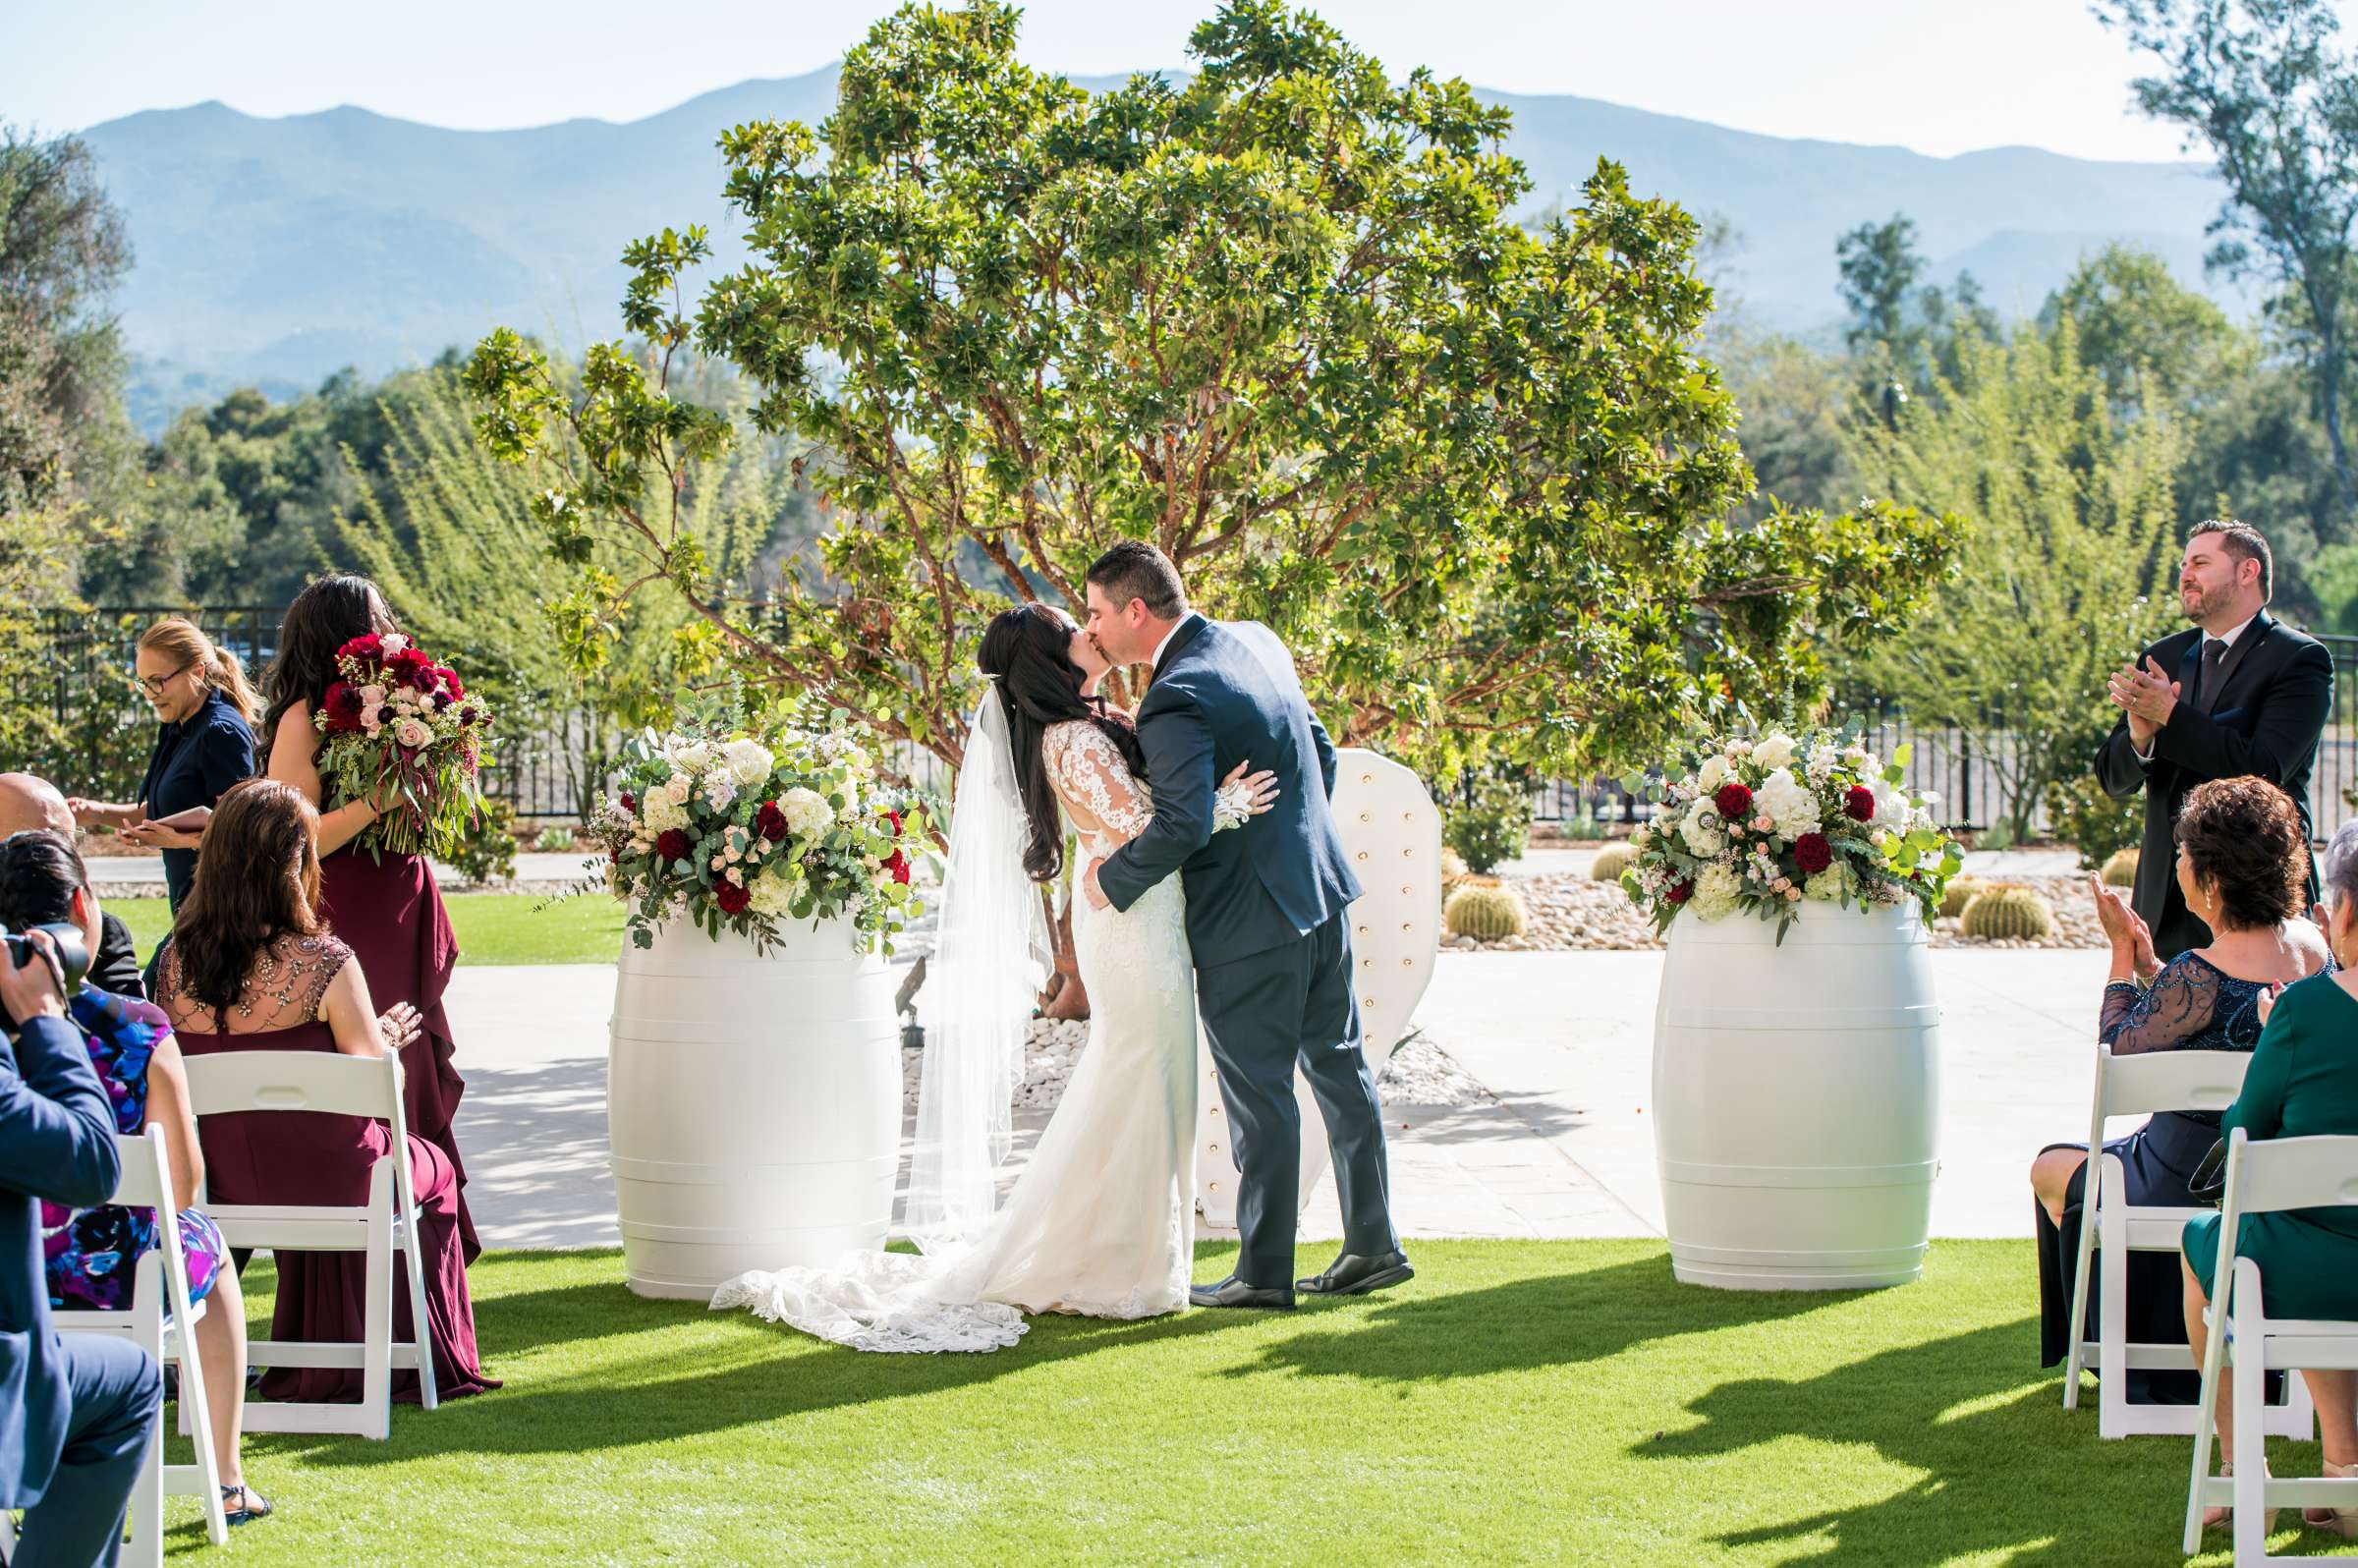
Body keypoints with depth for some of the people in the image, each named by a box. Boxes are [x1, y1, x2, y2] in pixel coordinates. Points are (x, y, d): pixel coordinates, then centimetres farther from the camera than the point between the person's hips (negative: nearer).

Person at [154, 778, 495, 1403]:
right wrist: (389, 1033, 9)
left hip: (222, 1183, 5)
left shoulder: (177, 959, -6)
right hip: (329, 1180, -5)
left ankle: (317, 1358, 44)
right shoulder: (325, 963, -22)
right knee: (432, 1170, 27)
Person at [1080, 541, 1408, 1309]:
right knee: (1338, 1068, 16)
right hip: (1320, 888, 9)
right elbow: (1322, 752, 15)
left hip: (1249, 922, -9)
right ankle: (1372, 1246, 22)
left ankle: (1264, 1272, 9)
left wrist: (1112, 881, -15)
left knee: (1260, 1097, 1)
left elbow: (1183, 823, -30)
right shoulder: (1255, 642, 6)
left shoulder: (1176, 699, -21)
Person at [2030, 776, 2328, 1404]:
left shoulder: (2200, 976, -30)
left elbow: (2119, 1048, -14)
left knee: (2052, 1170, 22)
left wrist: (2123, 953, -7)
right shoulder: (2311, 945, -6)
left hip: (2192, 1182, -7)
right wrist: (2147, 963, 4)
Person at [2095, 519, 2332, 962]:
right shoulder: (2163, 657, 14)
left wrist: (2169, 716, -15)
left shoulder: (2300, 659, -3)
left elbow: (2266, 767, -17)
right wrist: (2140, 737, -13)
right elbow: (2113, 779, 10)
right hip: (2166, 897, 5)